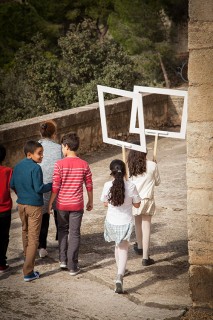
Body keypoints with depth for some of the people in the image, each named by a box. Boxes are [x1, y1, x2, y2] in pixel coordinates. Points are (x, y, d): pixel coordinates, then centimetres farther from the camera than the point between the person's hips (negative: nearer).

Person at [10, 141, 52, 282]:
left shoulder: (18, 166, 4)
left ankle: (28, 258, 46)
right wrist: (52, 185, -6)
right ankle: (28, 272, -5)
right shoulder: (36, 168, -18)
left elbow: (12, 185, 10)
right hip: (34, 205, -7)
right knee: (33, 238, -3)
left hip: (21, 204, 7)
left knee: (25, 232, 26)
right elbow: (39, 188, -21)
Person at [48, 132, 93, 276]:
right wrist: (91, 201, 16)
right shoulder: (84, 165, -5)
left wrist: (50, 203, 1)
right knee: (75, 234, 7)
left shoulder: (59, 164, -12)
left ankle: (63, 260, 19)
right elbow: (89, 186, 1)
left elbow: (55, 187, -11)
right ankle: (73, 266, 9)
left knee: (63, 230, 21)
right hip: (77, 205, 1)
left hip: (62, 204, -1)